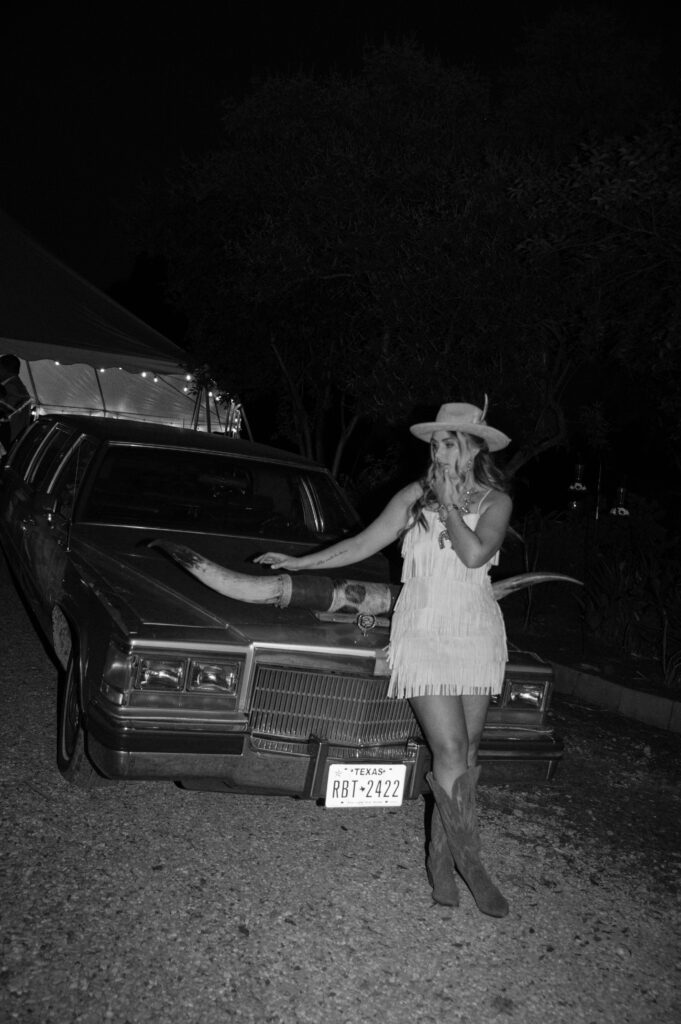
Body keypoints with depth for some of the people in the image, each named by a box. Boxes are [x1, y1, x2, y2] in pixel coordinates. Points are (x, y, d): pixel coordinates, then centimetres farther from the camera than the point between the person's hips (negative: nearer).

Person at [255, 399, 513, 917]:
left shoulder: (496, 501, 3)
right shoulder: (415, 496, 3)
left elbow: (475, 554, -16)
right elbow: (361, 546, 7)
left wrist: (449, 504, -8)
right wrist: (300, 563, 7)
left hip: (478, 636, 2)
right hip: (424, 635, -1)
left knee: (465, 756, 5)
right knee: (450, 754, -10)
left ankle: (441, 858, 19)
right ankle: (471, 864, 5)